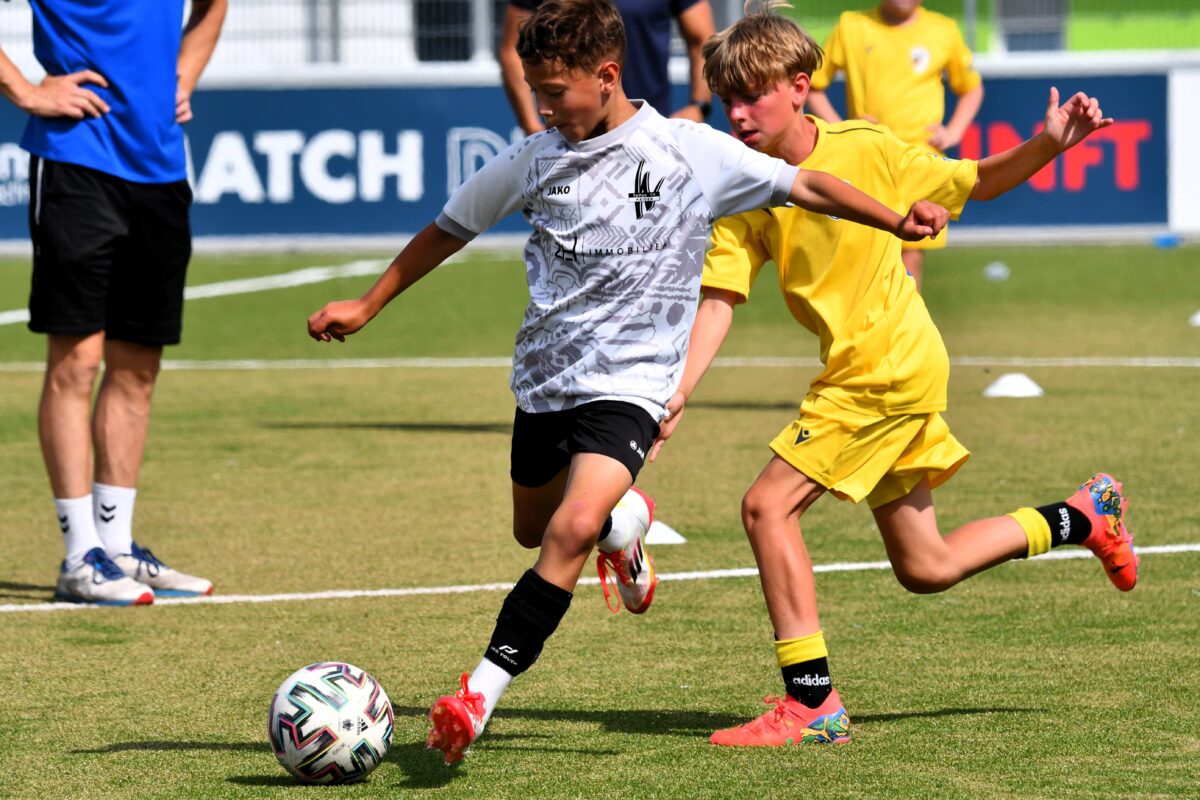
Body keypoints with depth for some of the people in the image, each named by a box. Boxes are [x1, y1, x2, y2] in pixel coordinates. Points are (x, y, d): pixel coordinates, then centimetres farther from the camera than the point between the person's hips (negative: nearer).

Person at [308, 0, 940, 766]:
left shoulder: (690, 153, -8)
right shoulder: (535, 159, 1)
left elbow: (801, 185, -1)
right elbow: (450, 229, 15)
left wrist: (897, 220, -10)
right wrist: (368, 306, 17)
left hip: (628, 384, -5)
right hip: (544, 378, 5)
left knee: (571, 530, -25)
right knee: (534, 530, 20)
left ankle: (482, 691, -24)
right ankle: (625, 525, 55)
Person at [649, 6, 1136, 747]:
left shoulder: (867, 150, -11)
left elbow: (977, 183, 3)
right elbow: (719, 302, -6)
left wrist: (1050, 144, -14)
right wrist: (674, 398, -20)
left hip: (889, 366, -6)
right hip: (880, 375, 6)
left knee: (769, 505, -16)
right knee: (924, 569, 14)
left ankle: (812, 703, -11)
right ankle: (1085, 515, 33)